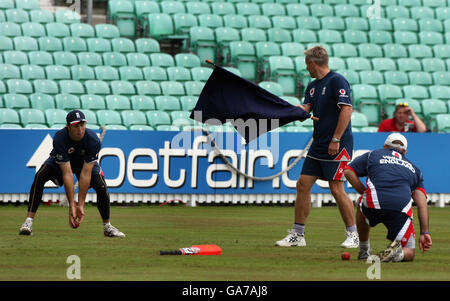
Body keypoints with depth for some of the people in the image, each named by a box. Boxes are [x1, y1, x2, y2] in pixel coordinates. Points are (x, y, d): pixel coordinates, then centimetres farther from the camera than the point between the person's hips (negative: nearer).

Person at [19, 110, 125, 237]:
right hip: (60, 161, -1)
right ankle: (29, 221, -29)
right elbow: (67, 173, -37)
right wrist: (71, 205, -38)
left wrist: (81, 205, -35)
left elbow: (85, 173, -33)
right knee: (40, 176, -28)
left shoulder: (93, 140, -33)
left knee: (101, 186, -24)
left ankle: (107, 226, -3)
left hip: (86, 162, 1)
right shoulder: (59, 138, -36)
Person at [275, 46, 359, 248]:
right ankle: (297, 235, 9)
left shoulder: (337, 81, -11)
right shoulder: (312, 87, 16)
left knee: (337, 189, -10)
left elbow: (346, 109, -18)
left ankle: (353, 235, 1)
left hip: (338, 146, -9)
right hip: (318, 146, 9)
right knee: (303, 185, 4)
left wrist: (335, 140, -20)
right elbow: (304, 109, 10)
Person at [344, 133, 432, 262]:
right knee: (409, 254, 14)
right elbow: (422, 202, 16)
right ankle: (397, 253, -22)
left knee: (362, 204, 38)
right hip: (402, 211, 0)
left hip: (374, 203, 0)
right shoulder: (414, 169, 30)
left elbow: (348, 171, 15)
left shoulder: (373, 155, 27)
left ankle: (364, 250, 37)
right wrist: (425, 232, 9)